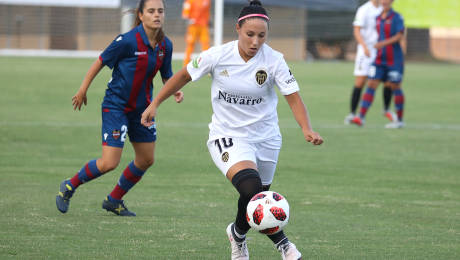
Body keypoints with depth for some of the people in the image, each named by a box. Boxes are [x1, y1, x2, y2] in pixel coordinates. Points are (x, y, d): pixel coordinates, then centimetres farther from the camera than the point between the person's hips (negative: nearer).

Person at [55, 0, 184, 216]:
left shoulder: (165, 46, -2)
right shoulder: (127, 41, -20)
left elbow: (166, 76, 12)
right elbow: (100, 62, -9)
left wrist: (175, 91, -10)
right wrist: (82, 91, -6)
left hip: (142, 107, 7)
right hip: (116, 107, -7)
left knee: (146, 160, 11)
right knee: (109, 163, -13)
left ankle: (114, 200, 30)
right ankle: (69, 186, 12)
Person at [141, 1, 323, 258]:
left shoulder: (274, 61, -13)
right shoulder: (218, 56, -14)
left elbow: (294, 98, -14)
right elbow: (184, 75, 1)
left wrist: (308, 129, -31)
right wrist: (155, 104, 4)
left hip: (265, 136, 2)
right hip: (228, 136, -2)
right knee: (250, 187, -28)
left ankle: (238, 233, 45)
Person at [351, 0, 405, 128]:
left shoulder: (397, 17, -8)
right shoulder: (378, 18, 11)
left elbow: (400, 36, -17)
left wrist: (384, 43, -25)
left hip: (394, 60, -5)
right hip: (379, 59, 5)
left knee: (395, 87, 2)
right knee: (371, 85, -5)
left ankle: (399, 120, 13)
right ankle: (361, 117, -12)